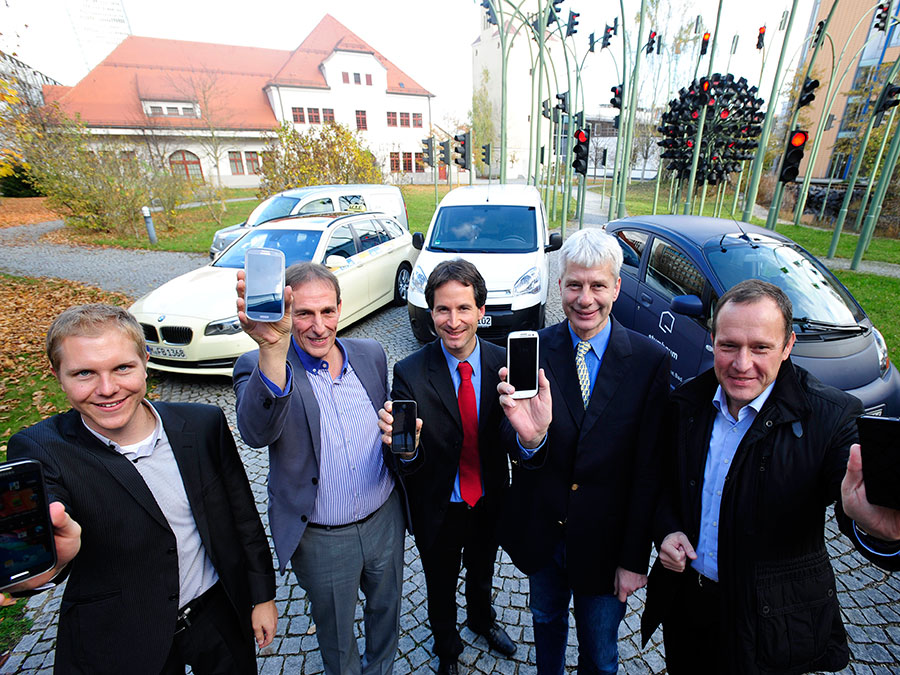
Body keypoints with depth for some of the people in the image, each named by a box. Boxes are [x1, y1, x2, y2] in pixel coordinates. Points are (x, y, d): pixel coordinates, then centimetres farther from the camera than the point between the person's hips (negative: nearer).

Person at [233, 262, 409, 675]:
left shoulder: (370, 354, -6)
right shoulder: (259, 367, -18)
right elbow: (256, 433, -39)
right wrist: (273, 349, -54)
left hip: (385, 520, 4)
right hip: (322, 541, -3)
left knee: (386, 610, 29)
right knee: (336, 634, 25)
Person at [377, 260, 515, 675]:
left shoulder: (502, 363, -17)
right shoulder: (410, 373, -23)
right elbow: (410, 467, -23)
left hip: (490, 501, 2)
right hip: (439, 509, -2)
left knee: (482, 571, 32)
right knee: (441, 584, 26)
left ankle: (482, 619, 67)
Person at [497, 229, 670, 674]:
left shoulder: (650, 361, -15)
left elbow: (649, 470, -11)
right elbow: (509, 444, -15)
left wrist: (635, 559, -6)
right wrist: (527, 437, -39)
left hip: (604, 541, -1)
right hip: (540, 532, 2)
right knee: (546, 621, 30)